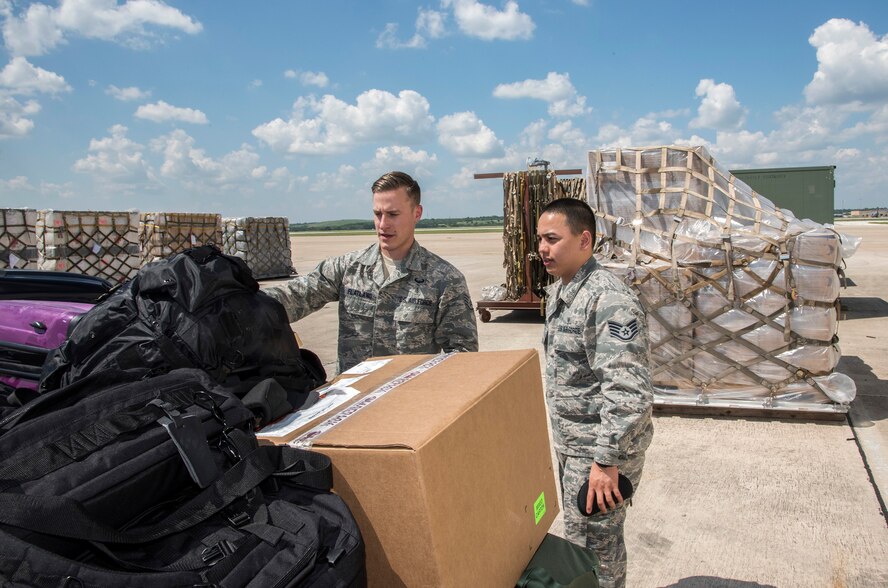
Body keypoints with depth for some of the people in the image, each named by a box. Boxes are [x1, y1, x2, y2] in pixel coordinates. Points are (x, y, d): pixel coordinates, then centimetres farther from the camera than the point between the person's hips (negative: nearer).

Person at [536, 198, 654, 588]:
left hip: (600, 449, -9)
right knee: (579, 534, 23)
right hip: (570, 442, 9)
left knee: (592, 549, 6)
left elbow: (628, 390, -30)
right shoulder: (557, 292, 7)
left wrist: (607, 461, -27)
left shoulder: (608, 299, -25)